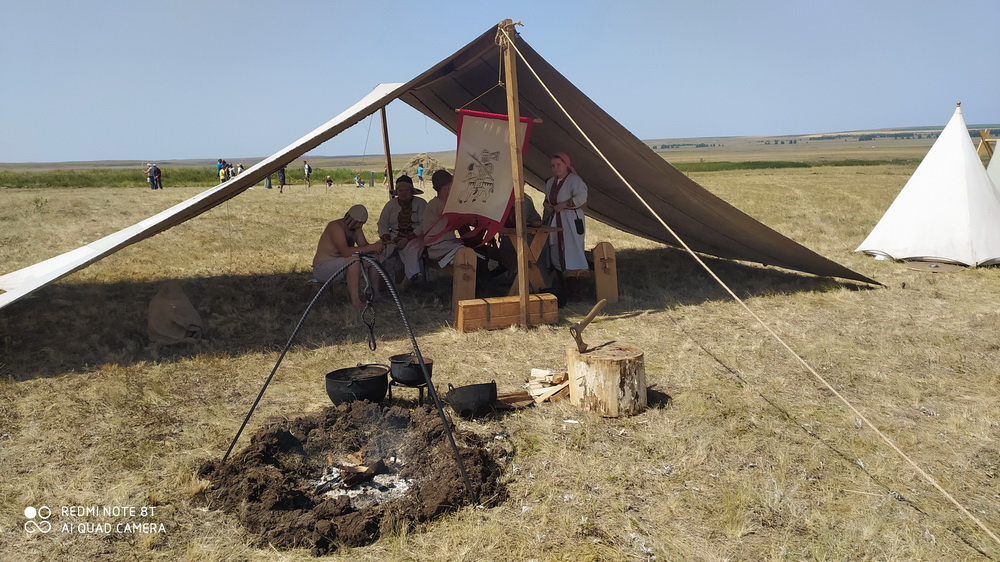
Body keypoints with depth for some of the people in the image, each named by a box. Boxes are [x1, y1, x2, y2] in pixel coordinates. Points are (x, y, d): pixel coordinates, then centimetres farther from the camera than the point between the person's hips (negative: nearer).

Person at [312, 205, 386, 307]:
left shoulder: (356, 228, 4)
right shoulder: (335, 227, -24)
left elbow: (364, 246, 5)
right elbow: (346, 252, -36)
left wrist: (377, 245, -18)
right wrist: (371, 247, -36)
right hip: (323, 267, -9)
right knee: (354, 260, -35)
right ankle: (355, 299, -32)